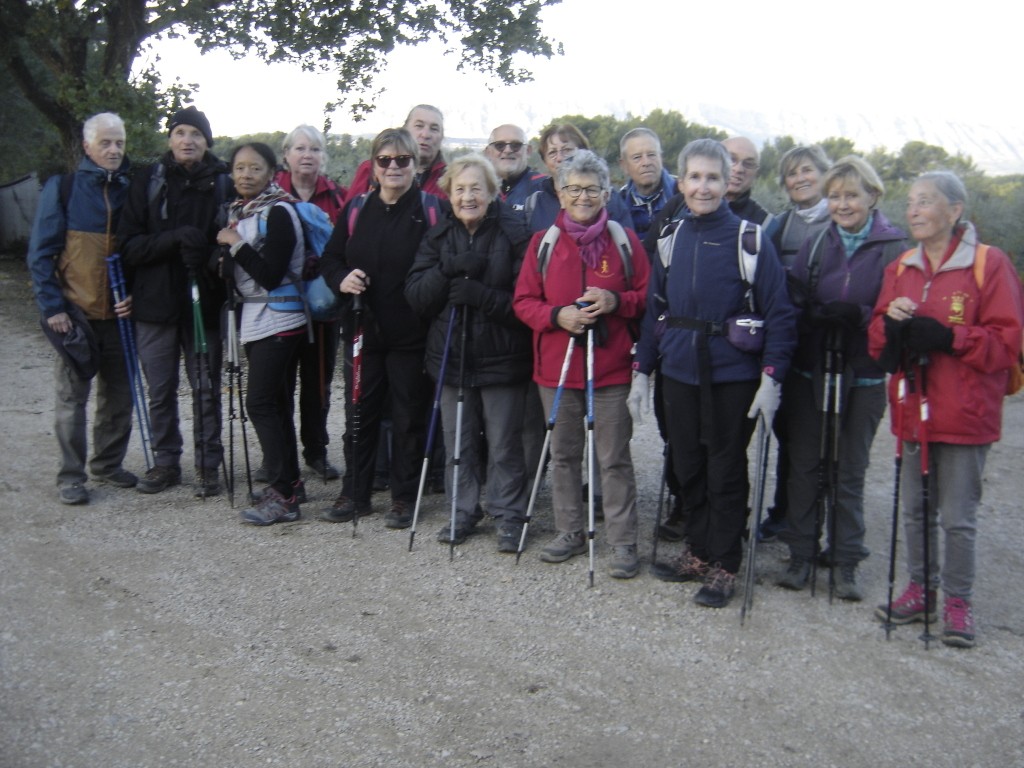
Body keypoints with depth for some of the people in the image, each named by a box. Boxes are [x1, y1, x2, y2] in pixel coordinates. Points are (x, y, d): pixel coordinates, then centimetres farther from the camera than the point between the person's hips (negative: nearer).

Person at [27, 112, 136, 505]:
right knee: (72, 396, 1)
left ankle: (109, 464, 24)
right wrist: (52, 306, -11)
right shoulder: (62, 188, -2)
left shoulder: (130, 190, 7)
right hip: (76, 313, -3)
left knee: (119, 395, 9)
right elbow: (41, 252, -3)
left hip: (118, 313, 4)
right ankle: (71, 475, 10)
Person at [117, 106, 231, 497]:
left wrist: (211, 257, -17)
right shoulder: (148, 182, 3)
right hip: (156, 302, 1)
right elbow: (129, 245, -4)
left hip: (204, 302, -1)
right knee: (160, 390, 9)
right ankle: (165, 462, 23)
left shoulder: (222, 184, 2)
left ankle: (207, 465, 18)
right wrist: (175, 237, -19)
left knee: (206, 389, 6)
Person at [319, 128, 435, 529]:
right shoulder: (356, 208, 8)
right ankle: (354, 493, 25)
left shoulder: (431, 209, -4)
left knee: (409, 417, 6)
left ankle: (404, 498, 20)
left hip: (411, 334, -4)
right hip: (363, 329, 4)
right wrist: (341, 280, -7)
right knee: (359, 413, 11)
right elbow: (330, 258, 13)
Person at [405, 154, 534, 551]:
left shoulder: (514, 233, -8)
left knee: (504, 444, 4)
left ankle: (509, 516, 20)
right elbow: (415, 295, -1)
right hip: (451, 355, 4)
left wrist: (482, 295, -26)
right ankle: (462, 512, 29)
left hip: (501, 357, -4)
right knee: (458, 443, 14)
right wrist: (448, 269, -18)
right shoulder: (438, 236, 7)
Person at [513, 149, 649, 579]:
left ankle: (623, 543, 12)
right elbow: (523, 301, 4)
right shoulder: (544, 242, 5)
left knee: (614, 458, 1)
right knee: (563, 455, 13)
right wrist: (557, 316, -14)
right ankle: (570, 532, 28)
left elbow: (647, 297, 4)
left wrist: (616, 301, -16)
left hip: (611, 368, -2)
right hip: (556, 367, 2)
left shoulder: (624, 240, 2)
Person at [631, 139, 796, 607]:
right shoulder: (671, 240, 6)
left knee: (726, 471, 7)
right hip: (679, 372, 5)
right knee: (688, 466, 14)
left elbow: (778, 313, -9)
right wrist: (641, 370, 7)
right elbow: (655, 310, 11)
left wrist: (771, 377, -17)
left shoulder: (749, 240, -8)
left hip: (732, 375, -4)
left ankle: (724, 567, 20)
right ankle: (698, 553, 30)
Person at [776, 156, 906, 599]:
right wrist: (814, 315, -15)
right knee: (805, 466, 8)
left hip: (863, 379, -2)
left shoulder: (895, 250, -4)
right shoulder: (814, 245, 7)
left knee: (850, 472, 7)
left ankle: (846, 563, 19)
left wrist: (857, 316, -22)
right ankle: (801, 554, 21)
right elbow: (793, 307, 4)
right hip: (810, 374, 3)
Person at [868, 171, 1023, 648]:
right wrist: (890, 324, -12)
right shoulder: (900, 268, 10)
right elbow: (878, 342, 11)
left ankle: (958, 601, 18)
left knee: (957, 517, 2)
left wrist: (947, 337, -24)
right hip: (912, 411, 5)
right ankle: (922, 589, 30)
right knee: (915, 510, 14)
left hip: (965, 415, -5)